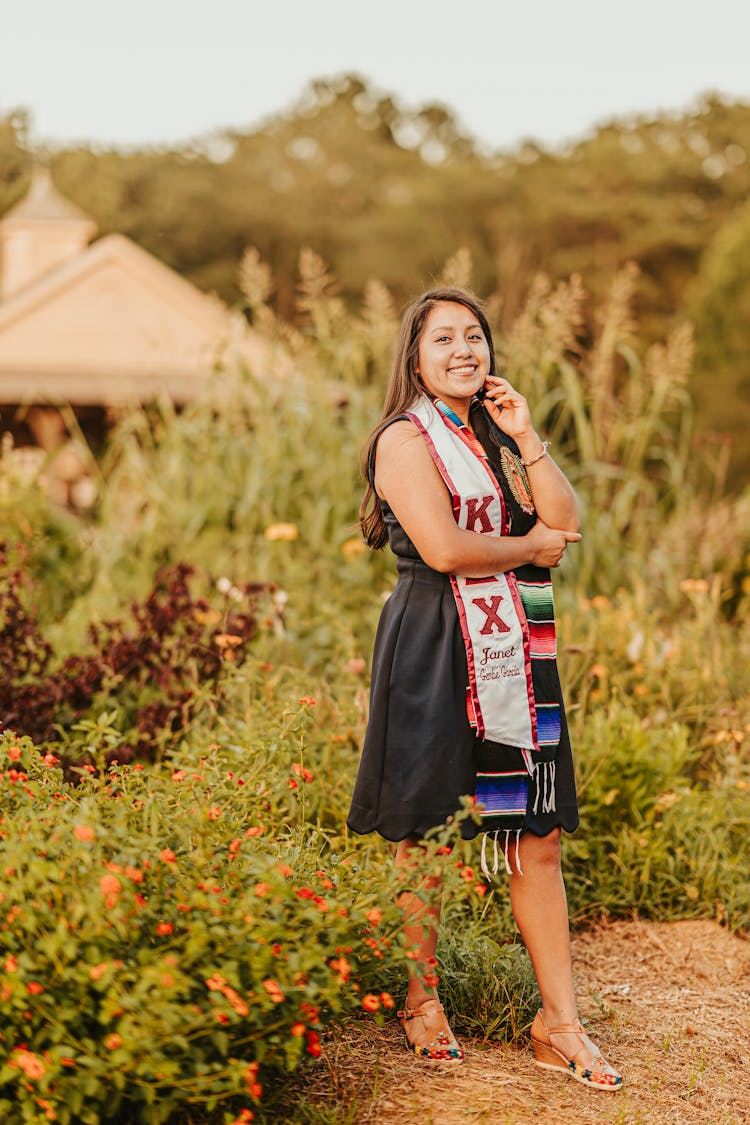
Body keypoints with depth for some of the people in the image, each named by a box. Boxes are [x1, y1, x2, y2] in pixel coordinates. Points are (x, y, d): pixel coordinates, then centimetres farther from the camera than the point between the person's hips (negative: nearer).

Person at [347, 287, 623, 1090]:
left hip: (512, 654, 6)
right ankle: (422, 1000, 22)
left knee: (537, 837, 4)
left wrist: (527, 436, 0)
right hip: (433, 652, -6)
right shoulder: (406, 439, -5)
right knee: (423, 832, 4)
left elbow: (565, 524, 7)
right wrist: (529, 547, -4)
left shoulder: (494, 441, 18)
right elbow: (444, 548, -18)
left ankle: (559, 1024, 9)